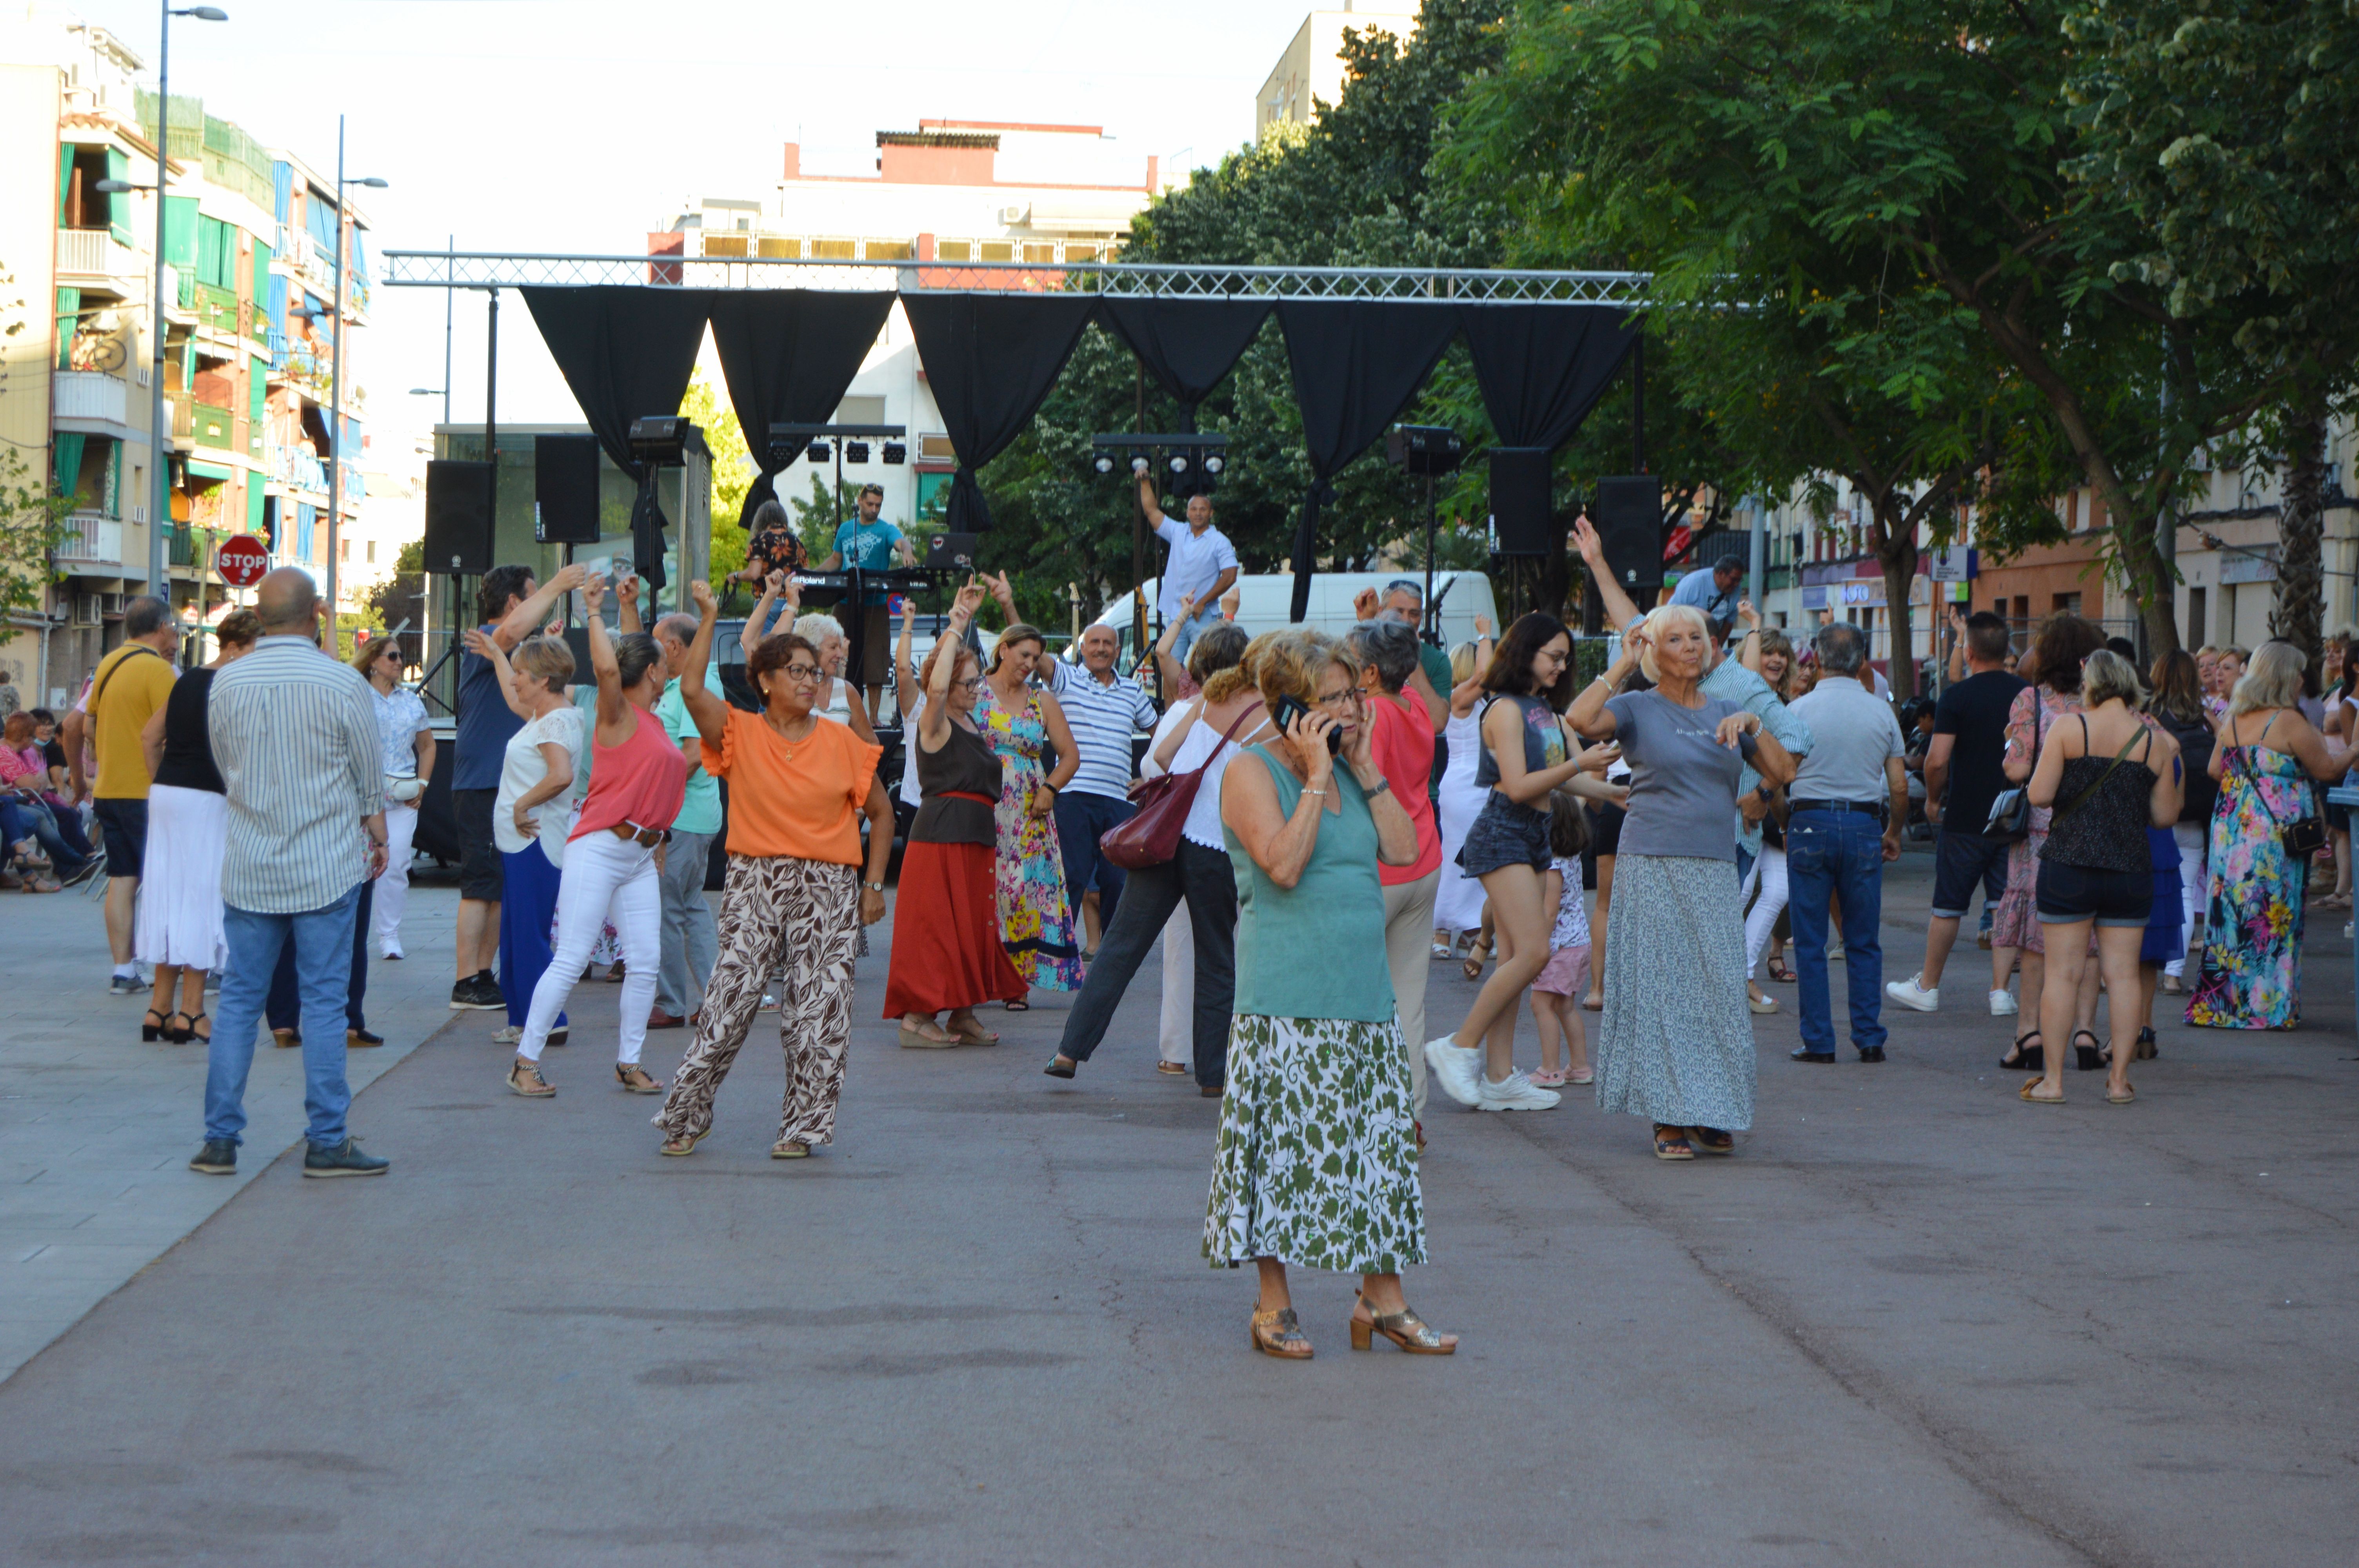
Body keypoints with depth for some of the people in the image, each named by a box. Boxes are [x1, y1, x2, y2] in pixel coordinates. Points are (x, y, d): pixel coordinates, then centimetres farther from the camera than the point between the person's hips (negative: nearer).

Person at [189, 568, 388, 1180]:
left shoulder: (225, 683, -1)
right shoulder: (342, 684, -10)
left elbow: (226, 770, 12)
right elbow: (371, 779, -1)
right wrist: (377, 835, 17)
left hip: (248, 868, 3)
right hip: (327, 868, -3)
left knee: (238, 999, 9)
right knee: (323, 1003, 1)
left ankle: (220, 1139, 9)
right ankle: (327, 1142, 4)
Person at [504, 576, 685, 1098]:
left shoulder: (655, 720, 15)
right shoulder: (618, 714, -7)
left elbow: (695, 670, 28)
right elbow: (607, 668, -28)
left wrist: (709, 618, 29)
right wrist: (595, 613, -19)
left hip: (641, 856, 8)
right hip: (598, 850, -8)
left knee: (645, 961, 1)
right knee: (571, 960, -8)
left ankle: (629, 1063, 9)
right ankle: (525, 1061, -4)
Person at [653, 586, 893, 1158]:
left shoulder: (842, 743, 6)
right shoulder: (739, 734, 3)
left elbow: (881, 812, 12)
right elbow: (692, 690, -13)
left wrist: (874, 885, 6)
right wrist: (707, 619, -12)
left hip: (828, 888, 1)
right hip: (754, 880, -1)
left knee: (818, 1011, -1)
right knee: (730, 1000, -5)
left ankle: (803, 1126, 10)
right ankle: (686, 1118, 7)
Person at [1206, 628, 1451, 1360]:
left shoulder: (1350, 769, 15)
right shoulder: (1252, 772, -6)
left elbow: (1403, 849, 5)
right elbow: (1283, 863, -20)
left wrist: (1365, 769, 1)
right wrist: (1317, 777, -16)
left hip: (1364, 991, 7)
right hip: (1285, 996, -7)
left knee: (1379, 1135, 7)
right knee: (1283, 1141, -2)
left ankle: (1381, 1297, 14)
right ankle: (1274, 1304, 8)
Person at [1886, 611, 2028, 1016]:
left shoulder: (1956, 697, -10)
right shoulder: (2027, 695, 1)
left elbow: (1937, 760, -16)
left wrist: (1933, 798, 2)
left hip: (1964, 818, -3)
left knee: (1948, 907, 7)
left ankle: (1928, 987, 17)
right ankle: (2001, 990, 2)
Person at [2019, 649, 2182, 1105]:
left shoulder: (2068, 729, -5)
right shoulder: (2156, 740, 2)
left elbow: (2039, 795, -9)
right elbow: (2165, 816, 4)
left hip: (2068, 866, -2)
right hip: (2131, 870, 2)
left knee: (2062, 972, 2)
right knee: (2123, 973, 7)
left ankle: (2052, 1080, 3)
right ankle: (2119, 1079, 7)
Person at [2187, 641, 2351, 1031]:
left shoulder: (2233, 720, 7)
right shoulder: (2288, 722, -12)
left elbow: (2216, 770, 17)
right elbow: (2328, 769, -4)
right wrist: (2350, 752, 14)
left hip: (2230, 833, 6)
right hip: (2273, 835, -6)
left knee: (2231, 914, 10)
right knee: (2272, 923, 1)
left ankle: (2217, 1002, 13)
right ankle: (2264, 1006, 4)